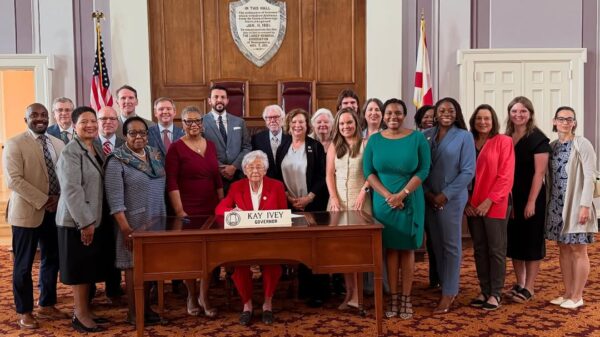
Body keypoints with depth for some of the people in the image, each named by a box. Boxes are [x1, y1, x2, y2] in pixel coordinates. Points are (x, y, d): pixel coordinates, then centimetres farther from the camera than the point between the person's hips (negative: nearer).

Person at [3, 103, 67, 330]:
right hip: (27, 212, -5)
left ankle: (46, 306, 27)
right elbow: (13, 180, -15)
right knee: (24, 264, 4)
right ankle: (24, 312, 16)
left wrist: (58, 198, -5)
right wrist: (42, 200, -18)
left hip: (55, 211, 6)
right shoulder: (14, 144, -6)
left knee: (52, 260, 13)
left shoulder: (58, 144, 11)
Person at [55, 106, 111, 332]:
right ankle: (80, 315, 10)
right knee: (80, 269, 0)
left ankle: (85, 311, 25)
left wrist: (92, 219, 14)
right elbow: (71, 190, -21)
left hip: (93, 218, 8)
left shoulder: (95, 149, 12)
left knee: (89, 269, 14)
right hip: (76, 221, -8)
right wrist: (85, 222, -21)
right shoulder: (71, 152, -15)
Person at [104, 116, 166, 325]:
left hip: (156, 221, 6)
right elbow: (114, 198, -16)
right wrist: (124, 227, -20)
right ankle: (133, 312, 14)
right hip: (133, 223, -6)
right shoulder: (117, 161, -11)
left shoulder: (155, 155, 8)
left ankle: (146, 307, 24)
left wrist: (164, 217, 13)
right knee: (134, 266, 2)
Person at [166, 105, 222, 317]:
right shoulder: (176, 148, -6)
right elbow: (171, 183, -10)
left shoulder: (210, 145, 9)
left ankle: (204, 297, 19)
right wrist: (179, 210, -15)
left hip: (211, 209, 4)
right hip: (188, 211, -4)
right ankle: (191, 296, 24)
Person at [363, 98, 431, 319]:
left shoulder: (417, 138, -2)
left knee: (407, 248, 5)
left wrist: (402, 194, -15)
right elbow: (369, 172, -1)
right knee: (390, 248, 6)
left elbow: (423, 170, -6)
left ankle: (406, 298, 13)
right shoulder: (374, 140, 3)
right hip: (383, 202, 1)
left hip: (410, 201, -1)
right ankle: (393, 297, 13)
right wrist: (388, 196, -13)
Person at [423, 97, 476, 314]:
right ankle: (446, 286, 21)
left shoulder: (464, 137, -3)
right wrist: (427, 193, -7)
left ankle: (449, 293, 8)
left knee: (451, 245, 1)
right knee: (437, 245, 9)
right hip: (429, 199, 4)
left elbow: (468, 171, -8)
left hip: (452, 199, -4)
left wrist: (445, 195, -13)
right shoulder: (426, 136, 6)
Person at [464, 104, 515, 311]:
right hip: (472, 206, 5)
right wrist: (466, 201, -2)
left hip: (495, 205, -4)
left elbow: (506, 176, -9)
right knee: (479, 249, 9)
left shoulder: (503, 141, -4)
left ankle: (495, 293, 11)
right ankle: (484, 290, 18)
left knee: (496, 249, 2)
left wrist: (489, 201, -15)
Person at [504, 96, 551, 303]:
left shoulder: (538, 139, -9)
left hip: (531, 198, -6)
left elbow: (539, 173, -13)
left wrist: (531, 202, -17)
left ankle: (529, 288, 11)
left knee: (531, 241, 3)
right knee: (514, 240, 11)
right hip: (510, 198, 6)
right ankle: (519, 284, 23)